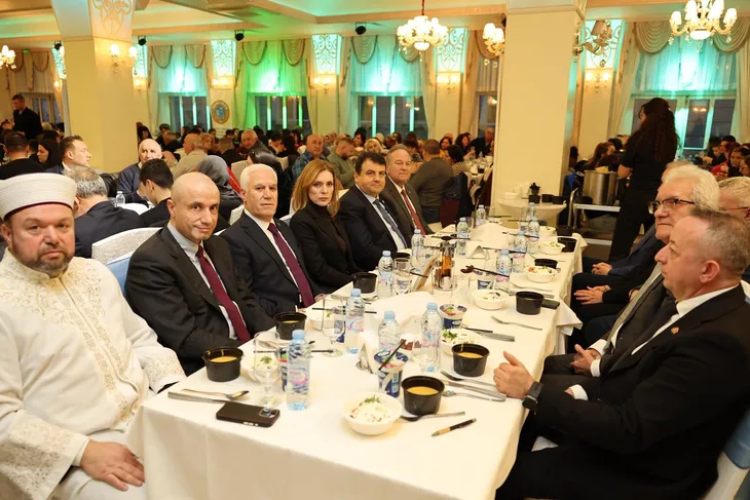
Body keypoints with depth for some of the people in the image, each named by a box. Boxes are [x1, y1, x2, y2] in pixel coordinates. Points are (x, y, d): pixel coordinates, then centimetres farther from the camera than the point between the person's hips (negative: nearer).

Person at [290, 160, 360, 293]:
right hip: (325, 292, -7)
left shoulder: (332, 215, 11)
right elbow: (320, 271, -16)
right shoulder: (301, 221, -12)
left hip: (348, 283, 7)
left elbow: (347, 260, 13)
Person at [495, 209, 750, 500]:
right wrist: (580, 392, -8)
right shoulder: (699, 306, -2)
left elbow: (629, 430, -30)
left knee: (508, 473, -5)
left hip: (642, 470, -8)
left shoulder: (718, 342, -31)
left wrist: (532, 392, -27)